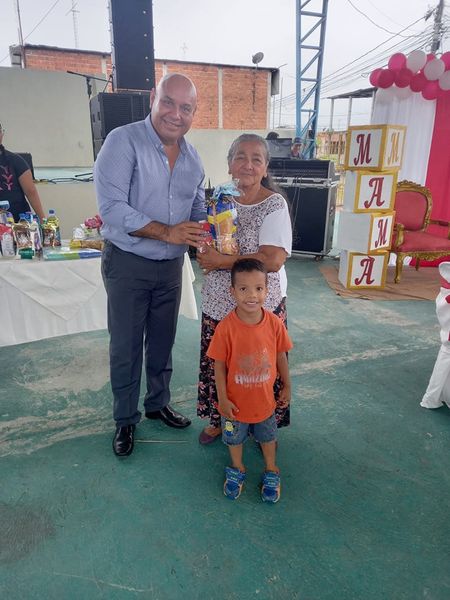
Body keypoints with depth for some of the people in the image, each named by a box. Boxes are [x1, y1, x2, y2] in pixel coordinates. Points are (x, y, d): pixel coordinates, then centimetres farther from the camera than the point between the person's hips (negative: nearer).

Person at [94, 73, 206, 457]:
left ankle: (159, 404, 39)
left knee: (163, 343, 18)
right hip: (128, 263, -5)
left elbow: (198, 209, 14)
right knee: (126, 348, 7)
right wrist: (166, 232, -27)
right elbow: (111, 206, -22)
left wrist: (203, 237, -7)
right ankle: (125, 420, 27)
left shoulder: (193, 157, 6)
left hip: (171, 265, 5)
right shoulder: (123, 141, -14)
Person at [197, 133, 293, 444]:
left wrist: (222, 261, -20)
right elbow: (205, 246, 13)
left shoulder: (275, 204, -13)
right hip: (219, 303, 5)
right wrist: (205, 250, -12)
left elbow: (273, 260, -22)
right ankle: (220, 419, 39)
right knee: (218, 365, 15)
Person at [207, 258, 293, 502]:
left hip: (265, 399, 2)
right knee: (234, 438, 24)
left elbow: (280, 356, -3)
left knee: (268, 437, 25)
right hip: (235, 400, -1)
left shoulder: (274, 323, -18)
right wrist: (222, 398, -12)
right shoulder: (225, 328, -25)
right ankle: (237, 469, 52)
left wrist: (287, 386, 5)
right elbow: (219, 364, -16)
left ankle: (271, 472, 51)